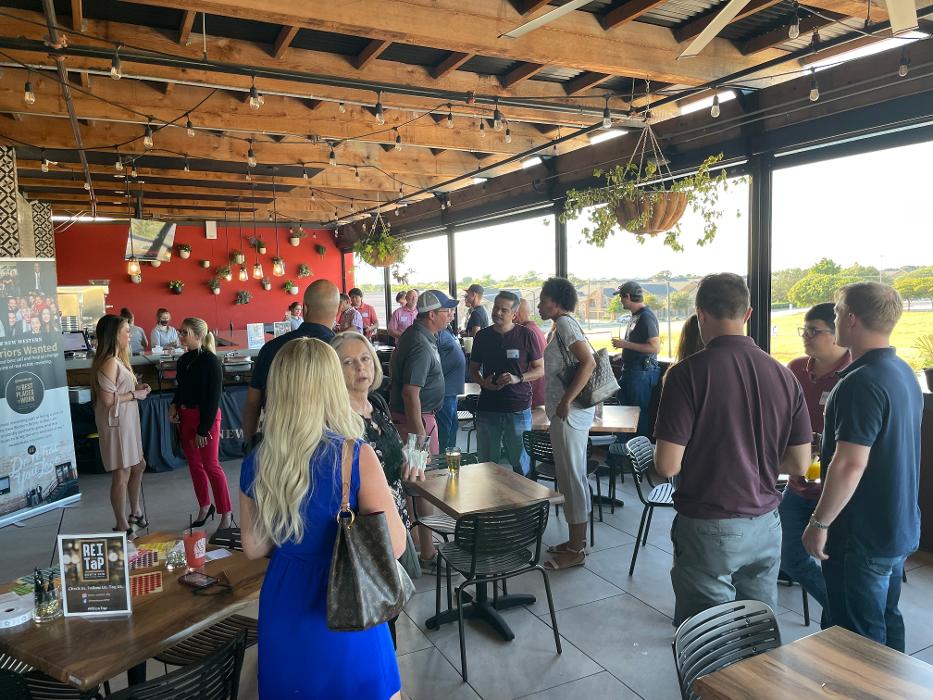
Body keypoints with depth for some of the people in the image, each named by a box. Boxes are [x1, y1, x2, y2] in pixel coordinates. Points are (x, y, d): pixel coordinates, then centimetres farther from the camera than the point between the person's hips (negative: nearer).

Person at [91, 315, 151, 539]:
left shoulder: (116, 360, 11)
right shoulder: (109, 363, -20)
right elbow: (108, 399, -25)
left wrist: (136, 388, 3)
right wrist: (135, 395, -14)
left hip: (127, 422, 10)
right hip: (116, 424, -10)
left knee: (138, 465, 21)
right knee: (122, 475, 0)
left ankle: (134, 511, 38)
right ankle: (122, 527, 12)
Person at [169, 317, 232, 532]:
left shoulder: (210, 361, -15)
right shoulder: (183, 360, 6)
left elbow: (213, 398, -16)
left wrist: (203, 429, -17)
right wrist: (173, 405, -3)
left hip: (206, 417, -7)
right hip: (185, 416, 7)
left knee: (211, 466, -3)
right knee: (194, 465, 15)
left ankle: (226, 513, 9)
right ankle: (205, 506, 32)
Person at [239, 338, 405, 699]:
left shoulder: (256, 463, -8)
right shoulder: (356, 455, -23)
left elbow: (254, 547, 3)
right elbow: (394, 545, -19)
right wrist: (378, 491, -3)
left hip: (283, 605, 4)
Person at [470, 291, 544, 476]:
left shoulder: (525, 335, -2)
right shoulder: (482, 336, 6)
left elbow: (541, 369, 1)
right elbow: (473, 369, 15)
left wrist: (518, 378, -15)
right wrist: (483, 382, -7)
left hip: (519, 409, -2)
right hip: (487, 408, 3)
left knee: (521, 464, 6)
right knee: (486, 463, 11)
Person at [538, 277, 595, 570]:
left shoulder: (564, 323, -13)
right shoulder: (563, 324, 16)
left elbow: (588, 362, -24)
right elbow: (581, 362, 20)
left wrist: (566, 400, -24)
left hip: (569, 413, -10)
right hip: (565, 412, 10)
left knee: (572, 478, -3)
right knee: (571, 477, 16)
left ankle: (575, 550, 7)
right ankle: (577, 541, 27)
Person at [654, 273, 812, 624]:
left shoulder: (688, 373, -16)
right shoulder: (783, 375, -1)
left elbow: (667, 465, -18)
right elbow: (800, 464, 4)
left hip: (708, 528, -5)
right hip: (765, 526, 5)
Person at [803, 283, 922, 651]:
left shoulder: (862, 382, -25)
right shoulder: (904, 373, 7)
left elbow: (850, 464, -28)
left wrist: (820, 522, -19)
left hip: (862, 537, -10)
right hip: (899, 529, 10)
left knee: (860, 638, 5)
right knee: (887, 622, 23)